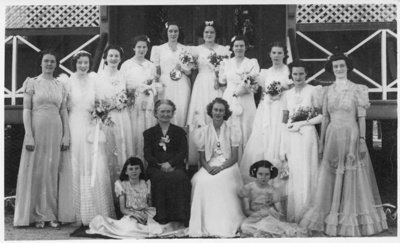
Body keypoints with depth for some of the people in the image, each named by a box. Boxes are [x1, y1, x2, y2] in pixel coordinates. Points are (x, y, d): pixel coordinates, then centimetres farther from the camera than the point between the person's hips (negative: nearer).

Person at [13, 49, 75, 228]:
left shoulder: (60, 86, 11)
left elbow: (64, 111, 9)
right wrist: (29, 135, -12)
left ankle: (53, 213, 14)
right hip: (37, 128, -3)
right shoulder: (32, 83, 1)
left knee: (54, 171, 5)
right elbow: (26, 110, -4)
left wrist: (66, 135, 1)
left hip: (56, 131, 3)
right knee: (37, 170, 2)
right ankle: (37, 215, 10)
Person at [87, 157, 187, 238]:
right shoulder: (122, 185, 5)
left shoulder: (146, 184, 8)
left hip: (146, 216, 0)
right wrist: (134, 214, -18)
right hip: (129, 216, 0)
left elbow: (151, 206, 8)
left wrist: (146, 214, -15)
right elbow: (122, 209, 1)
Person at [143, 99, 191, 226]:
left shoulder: (180, 132, 17)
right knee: (160, 178, -34)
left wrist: (170, 163, -16)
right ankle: (161, 216, -29)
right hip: (156, 168, 0)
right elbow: (147, 155, 5)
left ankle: (181, 216, -28)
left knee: (179, 177, -34)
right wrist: (160, 165, -15)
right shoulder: (149, 133, 17)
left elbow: (183, 152, 3)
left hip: (176, 167, 0)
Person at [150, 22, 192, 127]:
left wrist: (182, 69, -9)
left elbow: (189, 72, 11)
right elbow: (156, 71, 8)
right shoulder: (159, 49, 10)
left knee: (181, 112, -9)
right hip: (165, 85, -1)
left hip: (182, 86, 1)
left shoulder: (185, 49, 13)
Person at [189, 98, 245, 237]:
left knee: (222, 181, -35)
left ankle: (225, 226, -28)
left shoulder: (232, 132, 6)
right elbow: (202, 157, 8)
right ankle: (205, 225, -24)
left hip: (227, 167, -1)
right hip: (209, 167, 2)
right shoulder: (203, 132, 10)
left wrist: (221, 167, -18)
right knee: (201, 181, -31)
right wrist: (208, 168, -14)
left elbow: (235, 157, 0)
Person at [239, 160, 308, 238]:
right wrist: (259, 213, -19)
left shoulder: (272, 191, 9)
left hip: (272, 218, 0)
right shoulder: (248, 189, 4)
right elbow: (246, 210, -1)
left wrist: (280, 214, -21)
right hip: (255, 219, 0)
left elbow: (279, 210, 4)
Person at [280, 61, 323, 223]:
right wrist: (283, 146, 7)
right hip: (290, 138, 4)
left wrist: (302, 123, -9)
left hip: (307, 135, -4)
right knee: (291, 175, 5)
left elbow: (321, 116, -5)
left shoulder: (313, 91, -1)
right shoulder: (287, 94, 12)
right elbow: (284, 121, 11)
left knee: (306, 173, -1)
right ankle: (292, 216, 15)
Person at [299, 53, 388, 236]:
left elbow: (361, 118, -3)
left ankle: (353, 220, 12)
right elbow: (325, 118, 10)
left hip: (351, 136, -3)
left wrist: (362, 140, -9)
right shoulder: (329, 91, 9)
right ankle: (331, 218, 15)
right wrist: (321, 142, 7)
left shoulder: (357, 89, -1)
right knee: (331, 178, 5)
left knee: (351, 179, 2)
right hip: (333, 137, 4)